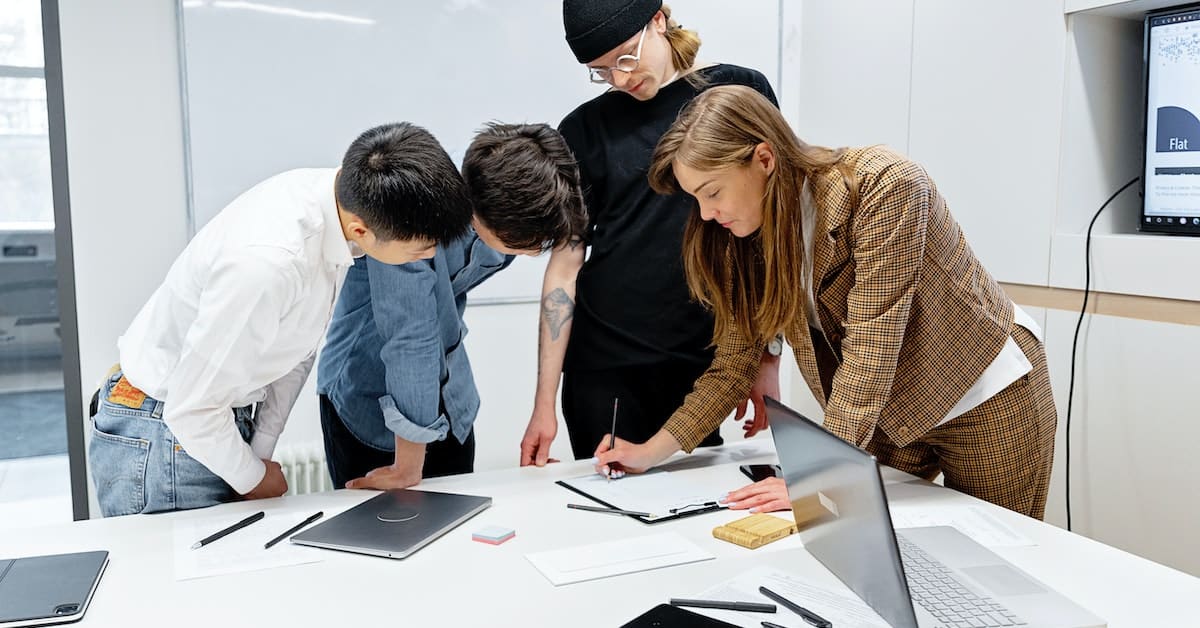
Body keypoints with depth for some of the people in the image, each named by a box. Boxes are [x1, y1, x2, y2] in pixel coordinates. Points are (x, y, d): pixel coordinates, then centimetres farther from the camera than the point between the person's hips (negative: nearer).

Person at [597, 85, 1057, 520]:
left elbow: (870, 349, -32)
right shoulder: (756, 230, -7)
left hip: (987, 398, -5)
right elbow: (734, 360, -4)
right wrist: (651, 452, -11)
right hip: (889, 412, 5)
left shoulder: (885, 187, -28)